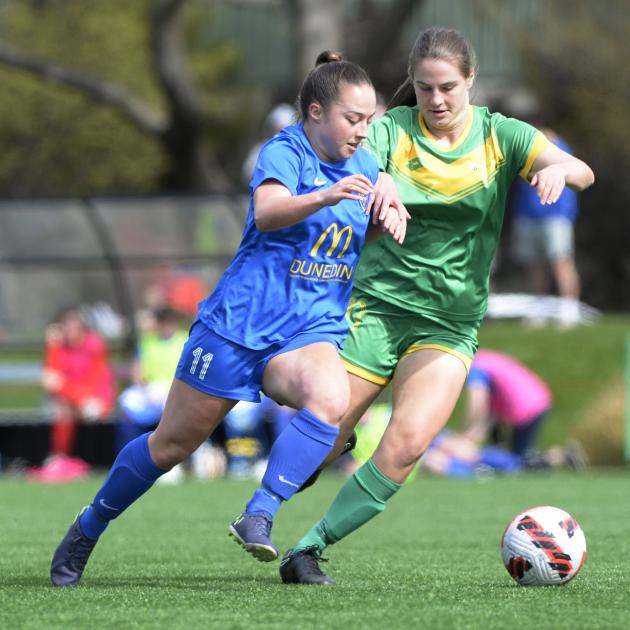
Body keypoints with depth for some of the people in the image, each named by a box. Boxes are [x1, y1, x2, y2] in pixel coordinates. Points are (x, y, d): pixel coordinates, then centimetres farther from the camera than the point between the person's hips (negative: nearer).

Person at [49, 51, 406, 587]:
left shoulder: (363, 165, 8)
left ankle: (258, 519, -29)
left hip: (311, 331, 4)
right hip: (239, 322, -4)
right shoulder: (284, 151, -12)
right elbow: (268, 211, -31)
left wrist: (390, 215, -1)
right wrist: (325, 197, -50)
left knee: (331, 399, -31)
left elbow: (373, 227, 23)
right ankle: (86, 531, 28)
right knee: (173, 443, 6)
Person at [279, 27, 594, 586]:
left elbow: (583, 172, -11)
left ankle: (310, 548, -11)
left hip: (450, 324, 1)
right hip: (376, 304, -1)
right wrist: (377, 184, -44)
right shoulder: (393, 130, -2)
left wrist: (559, 169, -35)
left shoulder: (500, 136, 2)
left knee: (407, 444, -20)